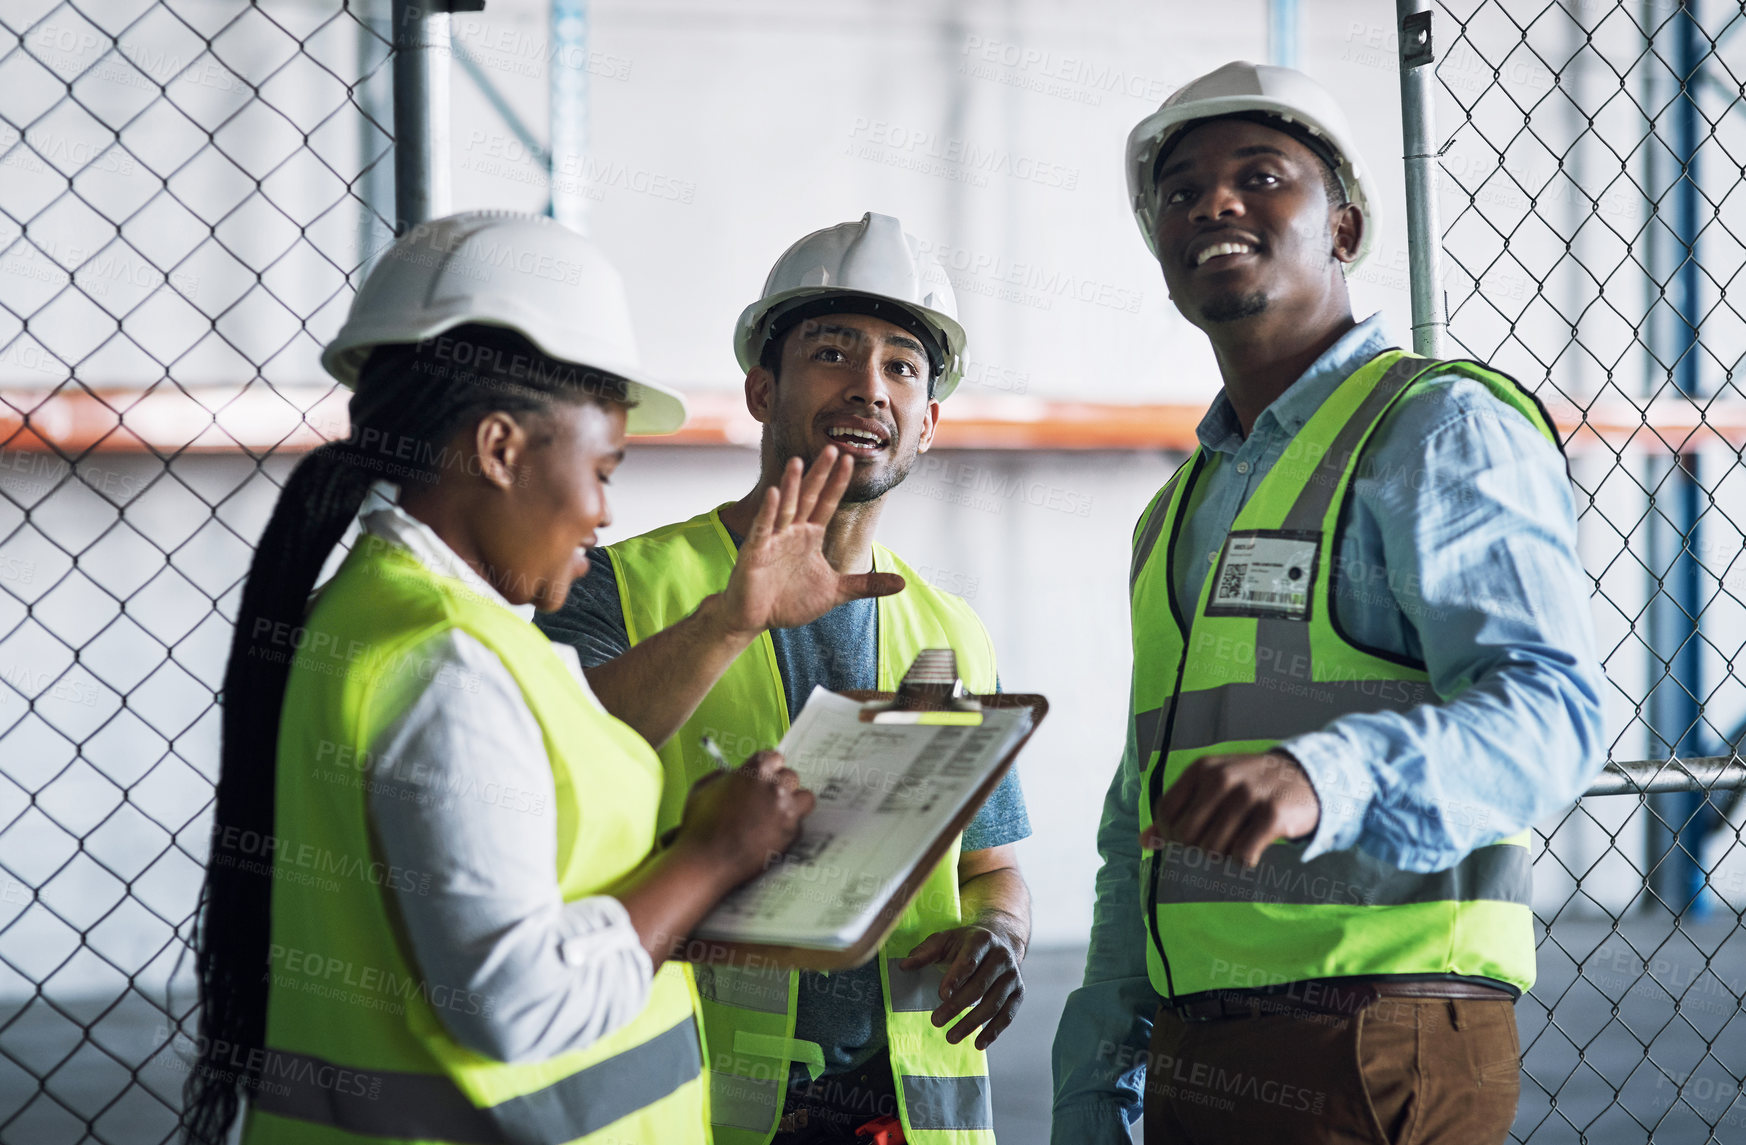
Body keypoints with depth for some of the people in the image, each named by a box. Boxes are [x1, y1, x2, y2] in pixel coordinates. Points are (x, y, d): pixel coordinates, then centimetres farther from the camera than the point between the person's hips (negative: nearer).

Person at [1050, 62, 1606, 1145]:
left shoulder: (1440, 429, -6)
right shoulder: (1182, 510, 20)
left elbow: (1548, 705, -21)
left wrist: (1330, 775, -39)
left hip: (1374, 1056, -8)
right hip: (1194, 1055, 8)